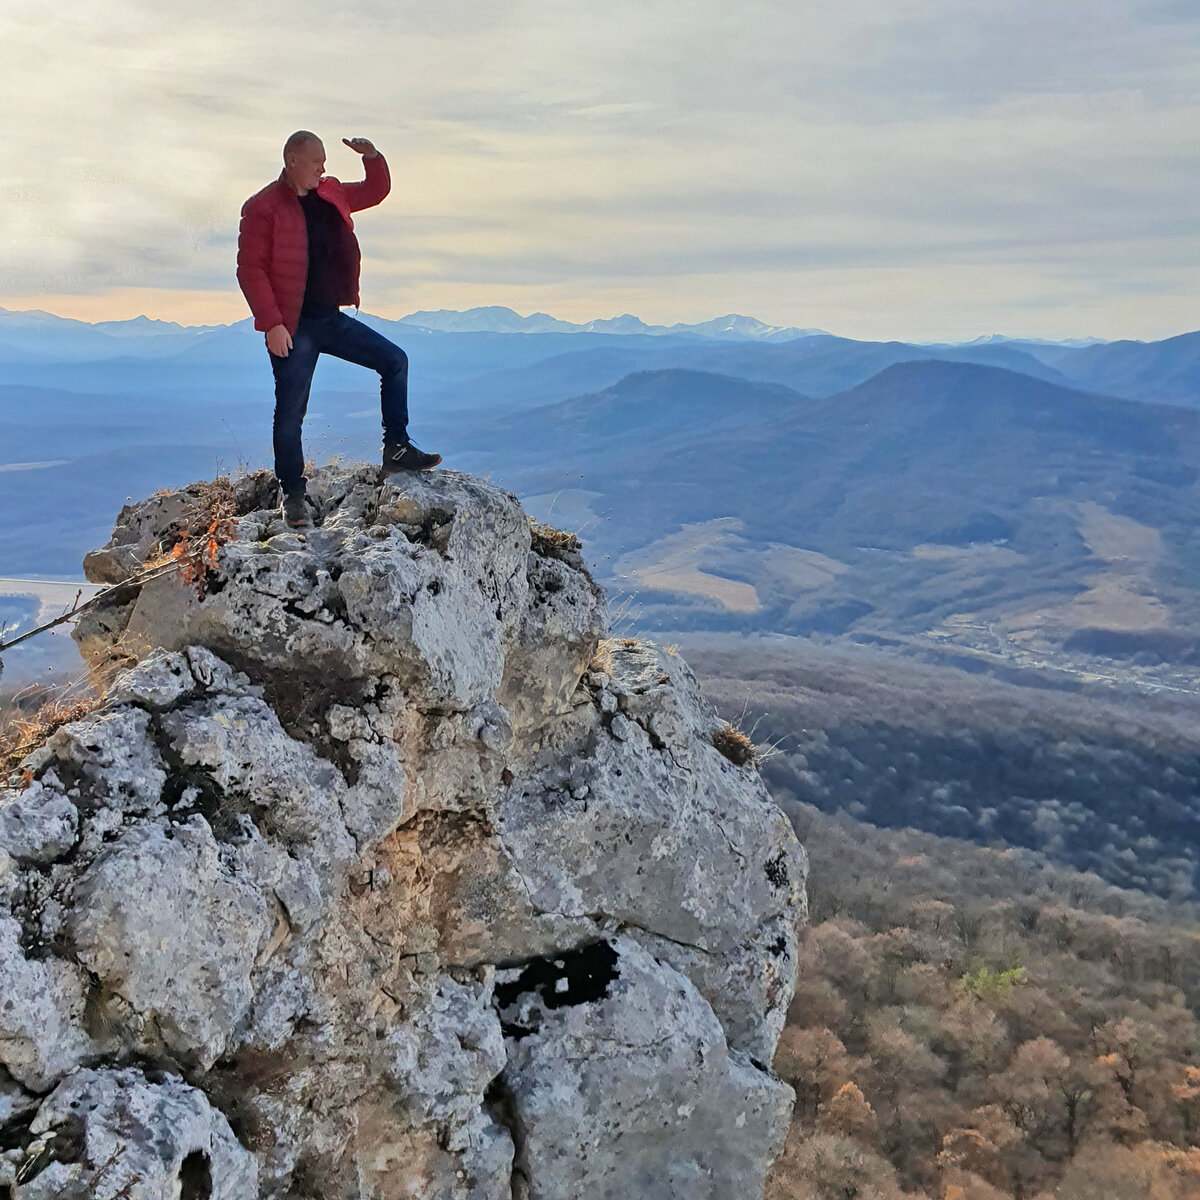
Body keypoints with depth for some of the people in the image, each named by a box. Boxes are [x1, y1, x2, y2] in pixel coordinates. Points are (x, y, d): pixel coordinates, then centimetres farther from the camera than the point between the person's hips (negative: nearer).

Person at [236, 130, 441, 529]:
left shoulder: (330, 194, 11)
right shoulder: (263, 208, -10)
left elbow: (375, 192, 26)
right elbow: (250, 270, -14)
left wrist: (372, 158, 5)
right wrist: (272, 324, -20)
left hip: (331, 317, 7)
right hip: (292, 328, -7)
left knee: (394, 361, 3)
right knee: (291, 411, -2)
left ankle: (396, 449, 10)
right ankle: (294, 494, 11)